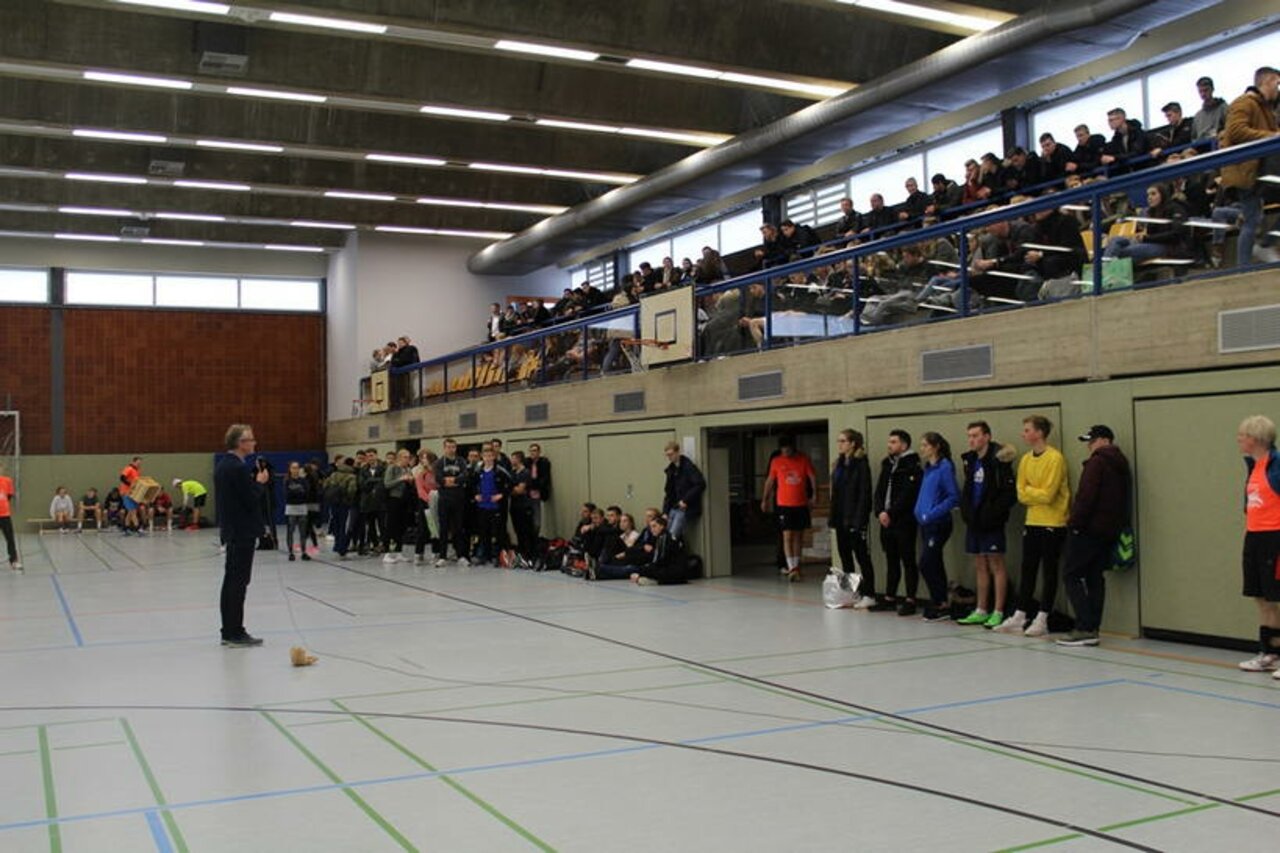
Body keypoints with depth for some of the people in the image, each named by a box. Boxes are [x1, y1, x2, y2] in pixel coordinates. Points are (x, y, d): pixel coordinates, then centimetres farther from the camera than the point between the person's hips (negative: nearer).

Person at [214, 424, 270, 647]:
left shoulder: (222, 465, 11)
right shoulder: (239, 468, -18)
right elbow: (252, 501, -18)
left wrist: (253, 481, 9)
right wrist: (260, 483, -3)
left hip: (230, 530, 10)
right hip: (243, 531, -10)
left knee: (231, 581, 12)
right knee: (239, 582, -6)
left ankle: (229, 632, 17)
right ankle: (236, 633, -2)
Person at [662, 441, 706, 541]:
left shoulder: (688, 466, -10)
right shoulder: (671, 469, 13)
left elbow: (701, 484, -19)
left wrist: (686, 500, -19)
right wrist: (665, 512, 6)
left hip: (686, 509, -8)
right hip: (674, 508, 8)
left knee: (673, 535, -17)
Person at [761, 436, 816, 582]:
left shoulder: (804, 460, 0)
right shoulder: (776, 461, -1)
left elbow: (812, 478, 5)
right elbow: (770, 481, 8)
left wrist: (814, 495, -4)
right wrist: (765, 500, 10)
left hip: (801, 504, 2)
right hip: (784, 505, -2)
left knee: (798, 536, 9)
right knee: (787, 536, -10)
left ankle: (794, 566, 19)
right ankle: (792, 568, -11)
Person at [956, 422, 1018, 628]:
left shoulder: (997, 460, -13)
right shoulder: (970, 460, 11)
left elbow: (1010, 493, -16)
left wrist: (993, 513, -18)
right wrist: (965, 509, 8)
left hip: (991, 523, -8)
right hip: (974, 521, 8)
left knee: (996, 565, -1)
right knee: (980, 567, 13)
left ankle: (998, 612, 4)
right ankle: (981, 611, 21)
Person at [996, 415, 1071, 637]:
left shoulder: (1055, 458, -14)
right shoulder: (1026, 459, 7)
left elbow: (1047, 495, -18)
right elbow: (1022, 495, 7)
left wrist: (1029, 491, -3)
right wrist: (1035, 494, -10)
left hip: (1053, 523, -7)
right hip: (1032, 522, 7)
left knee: (1050, 571, 3)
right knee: (1028, 570, 10)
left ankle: (1042, 619, 8)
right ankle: (1019, 617, 15)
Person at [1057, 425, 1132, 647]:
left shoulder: (1097, 462, -12)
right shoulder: (1120, 465, 16)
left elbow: (1086, 496, -20)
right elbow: (1122, 500, 19)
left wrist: (1074, 522, -14)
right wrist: (1119, 525, 20)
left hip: (1089, 529, -9)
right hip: (1110, 531, 9)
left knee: (1071, 575, -5)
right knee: (1095, 577, 11)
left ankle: (1085, 628, -11)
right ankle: (1092, 628, 9)